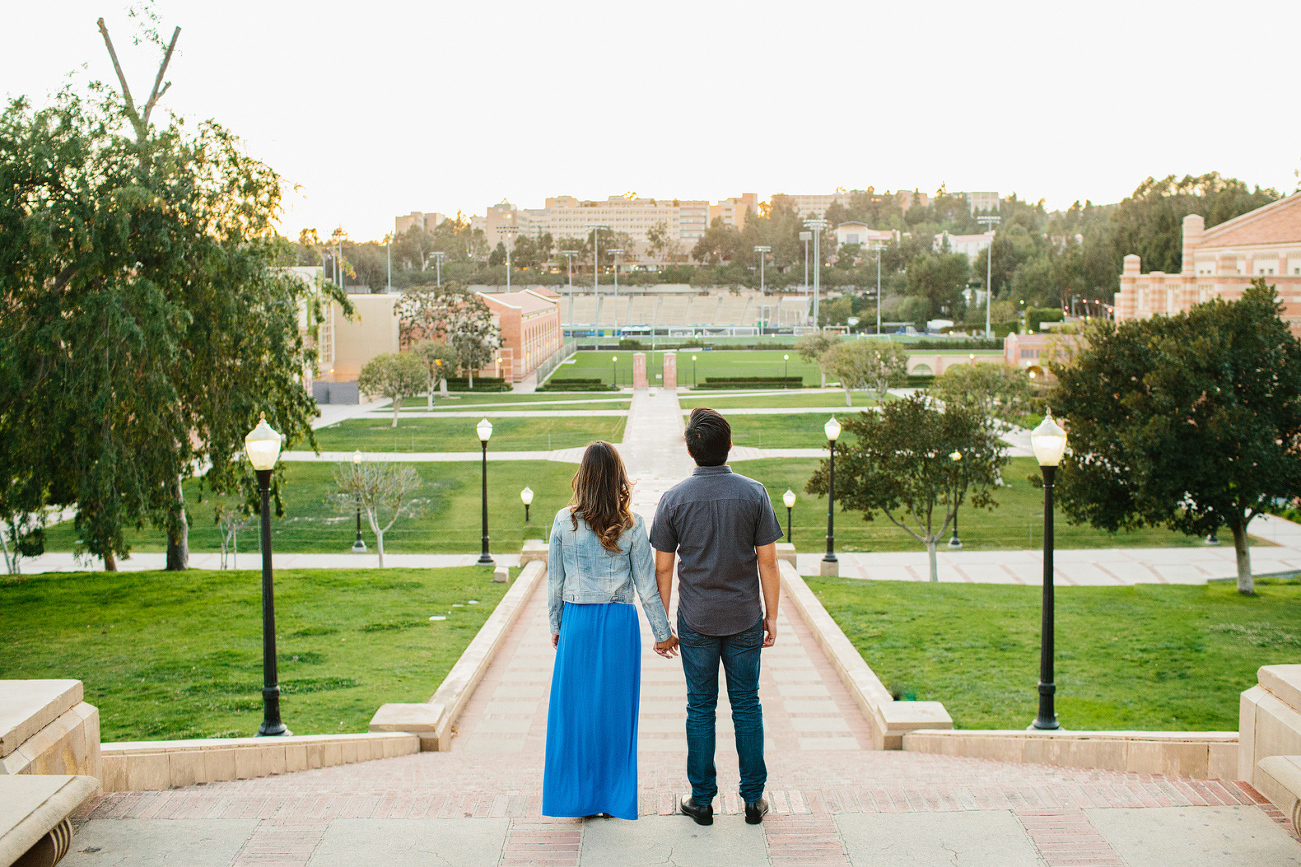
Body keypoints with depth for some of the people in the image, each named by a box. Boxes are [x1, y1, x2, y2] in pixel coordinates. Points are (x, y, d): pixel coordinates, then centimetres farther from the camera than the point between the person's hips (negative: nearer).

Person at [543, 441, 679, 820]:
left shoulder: (564, 521, -4)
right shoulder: (631, 525, -7)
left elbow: (554, 581, 2)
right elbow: (646, 585, -2)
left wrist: (556, 626, 15)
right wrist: (663, 633, 7)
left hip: (577, 622, 1)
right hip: (620, 623, 0)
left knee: (574, 708, 10)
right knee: (615, 710, 9)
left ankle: (576, 794, 17)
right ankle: (614, 797, 16)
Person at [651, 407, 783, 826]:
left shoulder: (674, 499, -5)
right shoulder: (754, 493, -6)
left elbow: (662, 568, -2)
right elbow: (767, 561, -4)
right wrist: (772, 615, 6)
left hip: (696, 621, 0)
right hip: (744, 618, 0)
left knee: (700, 708, 8)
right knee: (746, 706, 9)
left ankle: (702, 800, 14)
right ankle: (753, 799, 15)